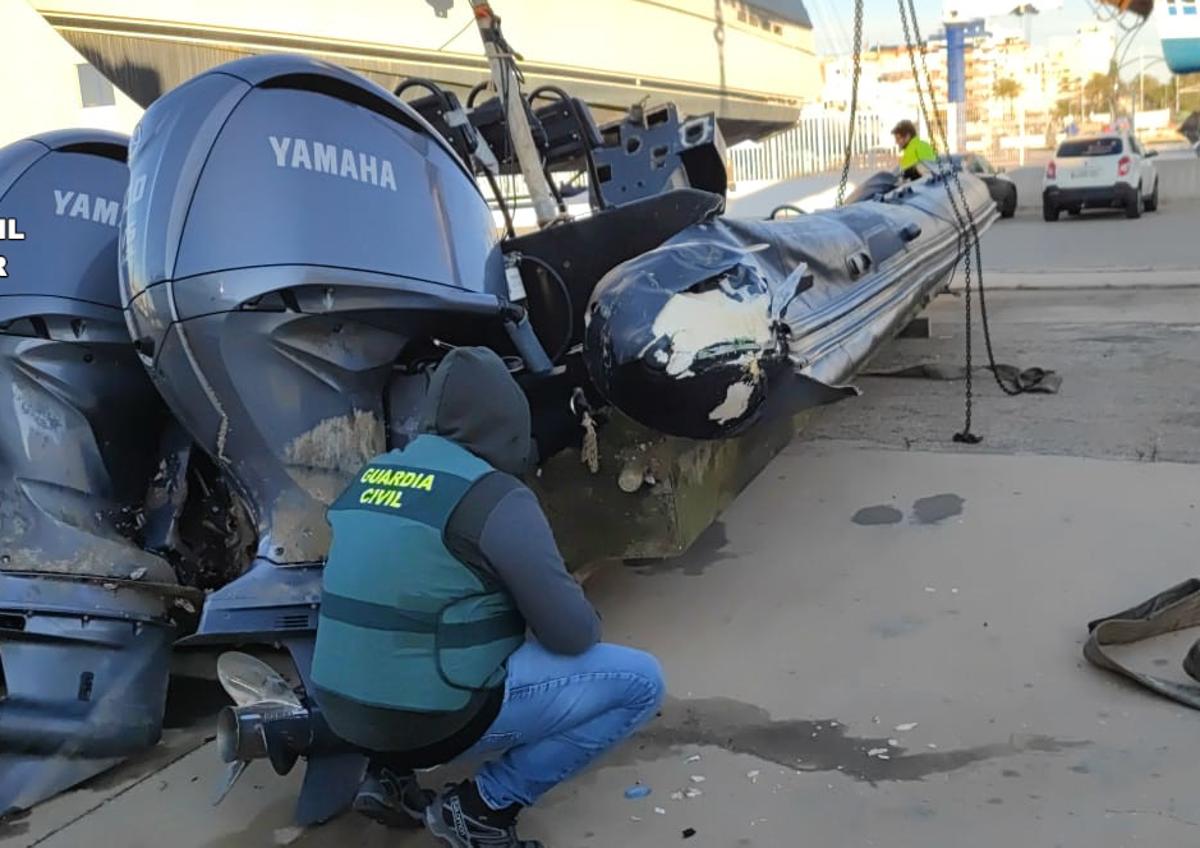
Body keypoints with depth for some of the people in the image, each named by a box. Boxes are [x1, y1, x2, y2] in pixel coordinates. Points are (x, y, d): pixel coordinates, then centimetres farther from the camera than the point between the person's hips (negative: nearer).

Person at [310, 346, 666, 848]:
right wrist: (589, 623, 12)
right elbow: (571, 633, -13)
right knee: (639, 681, 0)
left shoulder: (370, 477, 7)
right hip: (435, 718, -8)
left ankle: (390, 772, 20)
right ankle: (481, 806, 1)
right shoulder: (494, 496, -15)